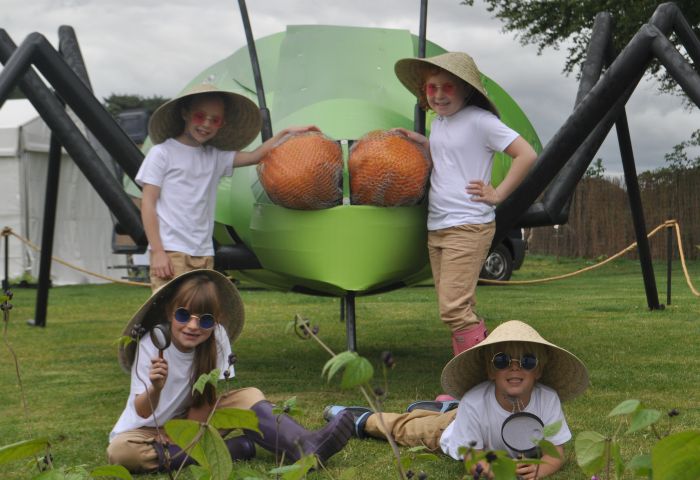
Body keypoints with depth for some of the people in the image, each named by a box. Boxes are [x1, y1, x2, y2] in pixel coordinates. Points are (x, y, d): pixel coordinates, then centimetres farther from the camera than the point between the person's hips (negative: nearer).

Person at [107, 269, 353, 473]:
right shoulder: (151, 344, -21)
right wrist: (155, 389, -46)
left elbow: (206, 399, -6)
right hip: (147, 428, -3)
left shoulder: (218, 338, -14)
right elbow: (142, 412, -25)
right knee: (120, 451, -34)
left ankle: (304, 446, -37)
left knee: (247, 396, -14)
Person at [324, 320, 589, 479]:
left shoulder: (548, 399, -39)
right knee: (405, 428, 23)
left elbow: (556, 453, -32)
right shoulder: (475, 402, -45)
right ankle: (362, 419, 48)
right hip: (452, 431, -2)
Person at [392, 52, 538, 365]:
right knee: (455, 308, 10)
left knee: (454, 307, -17)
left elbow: (527, 155, -13)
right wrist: (421, 143, 10)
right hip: (436, 228, 9)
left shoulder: (479, 120, -10)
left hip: (469, 227, -8)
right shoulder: (438, 122, 14)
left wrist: (497, 195, -12)